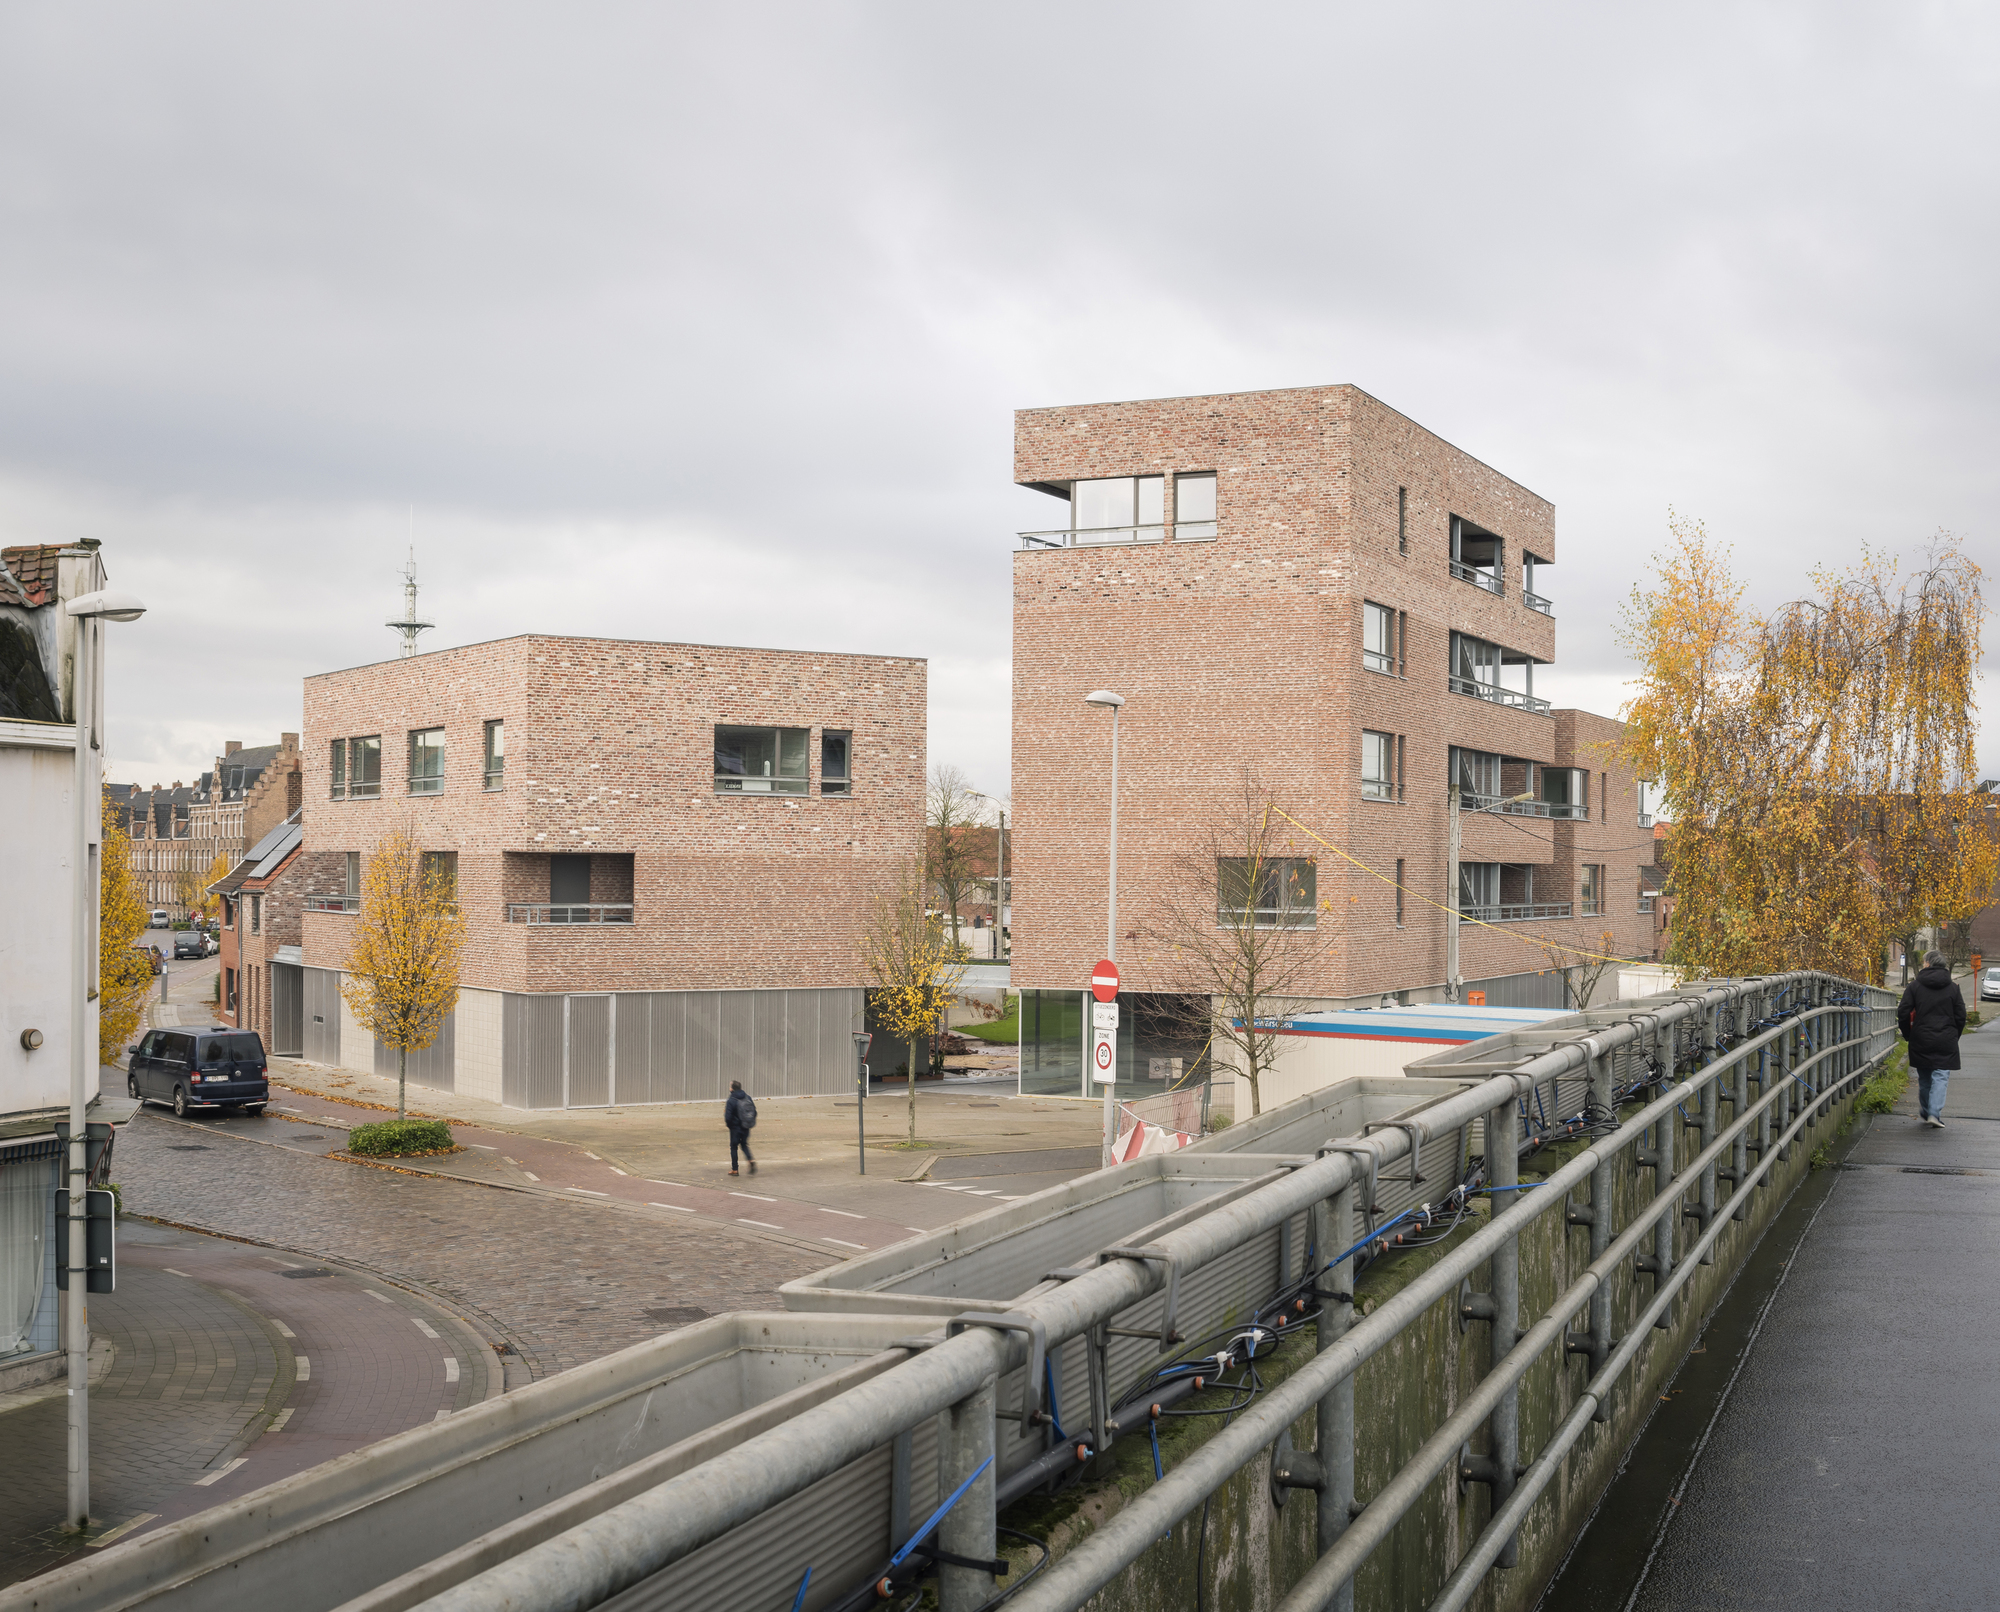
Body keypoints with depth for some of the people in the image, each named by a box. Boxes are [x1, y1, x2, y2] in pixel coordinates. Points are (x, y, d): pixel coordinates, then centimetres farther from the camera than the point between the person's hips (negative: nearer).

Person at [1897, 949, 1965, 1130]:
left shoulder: (1914, 986, -1)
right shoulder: (1952, 988, 3)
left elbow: (1903, 1013, -4)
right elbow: (1961, 1016, 4)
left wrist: (1908, 1035, 10)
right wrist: (1953, 1037, 16)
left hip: (1921, 1041, 0)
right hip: (1946, 1042, 0)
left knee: (1924, 1079, 12)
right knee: (1940, 1077, 0)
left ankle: (1925, 1113, 20)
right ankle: (1934, 1114, -13)